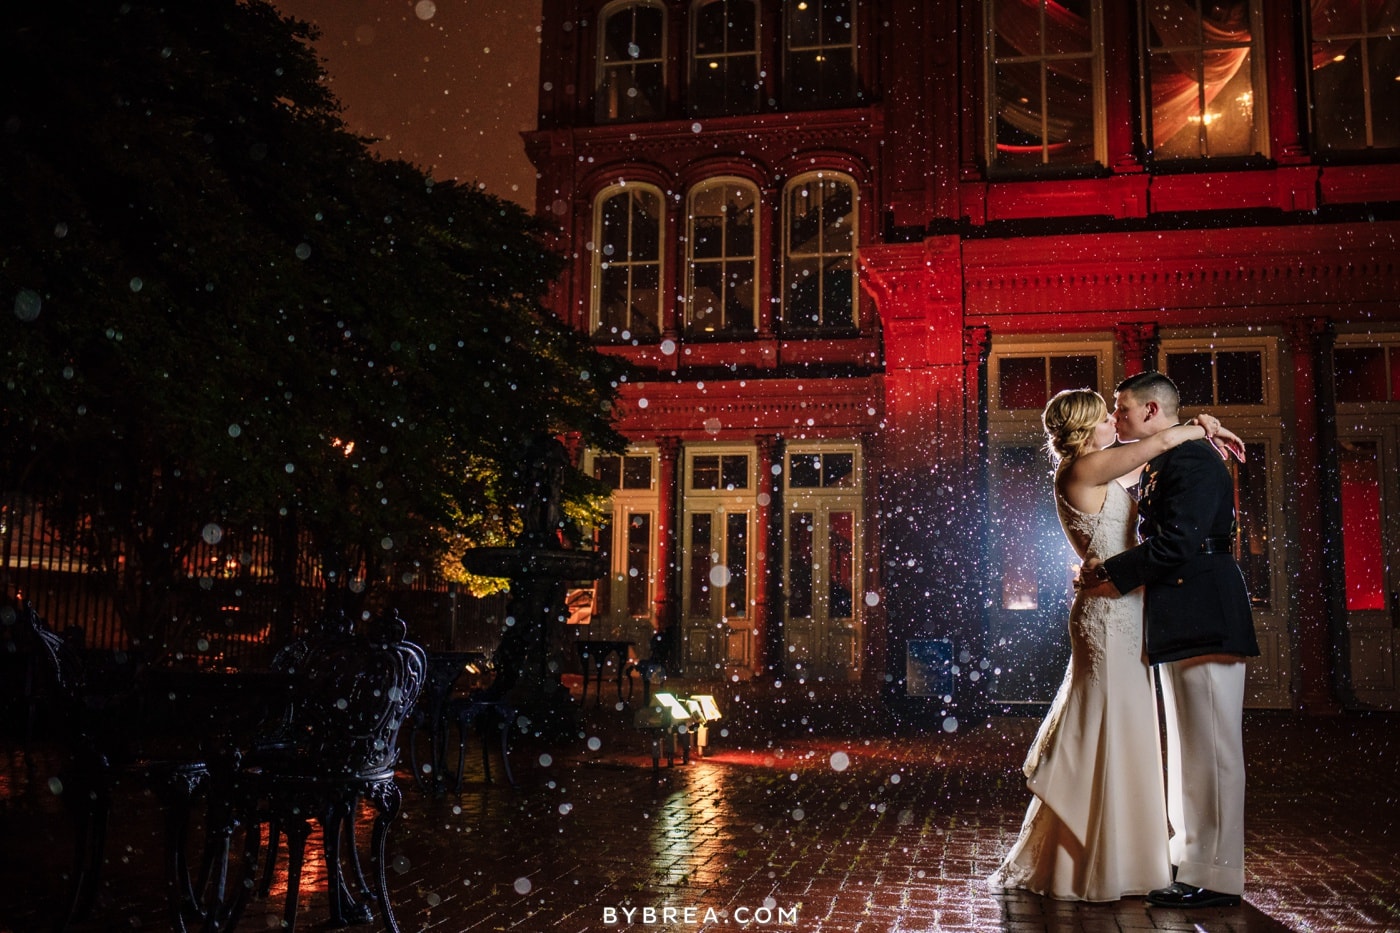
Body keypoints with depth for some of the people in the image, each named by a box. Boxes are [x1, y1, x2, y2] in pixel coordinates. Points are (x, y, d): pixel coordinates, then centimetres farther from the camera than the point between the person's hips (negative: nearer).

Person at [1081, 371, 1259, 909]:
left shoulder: (1193, 462, -13)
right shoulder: (1154, 470, 18)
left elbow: (1175, 544, -23)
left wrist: (1112, 574, -13)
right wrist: (1108, 570, 3)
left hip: (1205, 623, -11)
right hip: (1179, 627, 11)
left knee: (1211, 750, -5)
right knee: (1187, 751, 16)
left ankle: (1215, 878, 0)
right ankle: (1190, 861, 25)